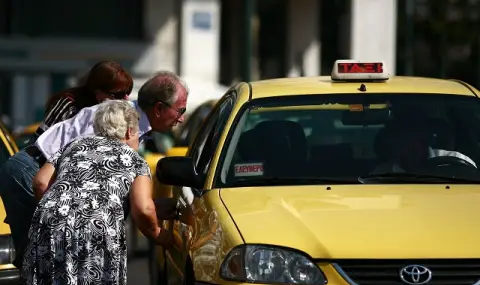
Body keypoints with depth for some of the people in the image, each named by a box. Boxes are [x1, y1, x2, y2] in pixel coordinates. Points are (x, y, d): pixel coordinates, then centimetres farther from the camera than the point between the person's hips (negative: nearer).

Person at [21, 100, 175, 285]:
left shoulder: (74, 146, 28)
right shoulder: (134, 161, 17)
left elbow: (40, 183, 15)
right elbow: (143, 209, -1)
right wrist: (157, 235, 17)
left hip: (50, 228, 3)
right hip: (97, 235, -3)